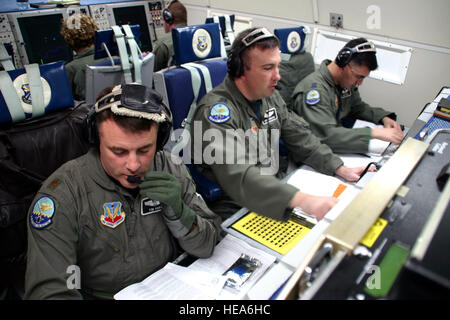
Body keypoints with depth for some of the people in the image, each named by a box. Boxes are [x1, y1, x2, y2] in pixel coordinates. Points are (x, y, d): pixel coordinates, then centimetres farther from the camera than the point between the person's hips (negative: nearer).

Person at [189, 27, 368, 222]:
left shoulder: (271, 96, 6)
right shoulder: (216, 109, -22)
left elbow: (301, 138, 11)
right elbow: (237, 176, -35)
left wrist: (340, 169, -2)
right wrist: (302, 200, -44)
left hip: (273, 193, 8)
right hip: (233, 208, -7)